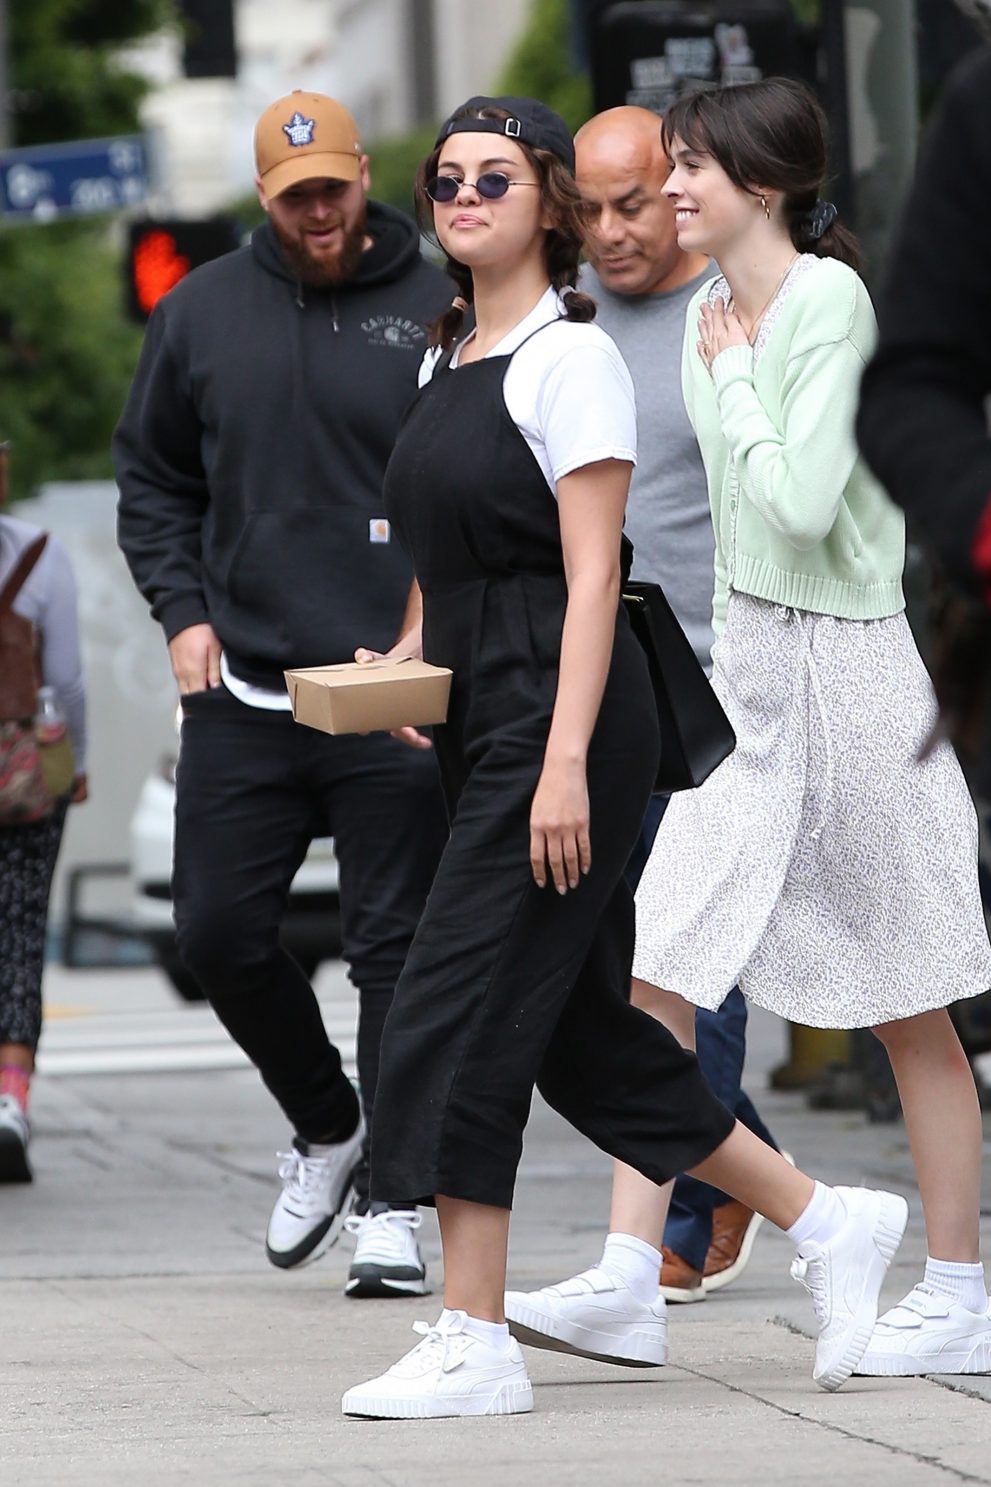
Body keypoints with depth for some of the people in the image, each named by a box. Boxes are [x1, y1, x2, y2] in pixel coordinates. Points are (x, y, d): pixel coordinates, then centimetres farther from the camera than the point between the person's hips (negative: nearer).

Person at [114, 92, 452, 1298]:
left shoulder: (439, 315, -3)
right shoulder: (200, 314, 7)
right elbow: (152, 476, 17)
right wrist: (183, 609, 4)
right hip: (243, 692, 3)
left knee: (396, 950, 0)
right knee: (219, 931, 3)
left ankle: (390, 1201, 7)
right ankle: (325, 1127, 27)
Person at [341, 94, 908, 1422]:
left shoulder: (570, 357, -10)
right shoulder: (446, 363, 16)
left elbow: (590, 575, -16)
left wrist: (565, 764, -22)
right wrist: (400, 661, 8)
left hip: (561, 714, -9)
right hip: (480, 720, 9)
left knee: (463, 1016, -10)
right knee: (583, 1034, 11)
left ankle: (474, 1345, -5)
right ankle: (827, 1223, 22)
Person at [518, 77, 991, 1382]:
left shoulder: (828, 301, -14)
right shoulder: (713, 318, 10)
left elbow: (803, 503, -23)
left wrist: (730, 377, -13)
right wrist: (723, 674, 17)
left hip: (841, 664, -8)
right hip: (745, 665, 8)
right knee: (660, 965, -1)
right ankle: (630, 1282, -2)